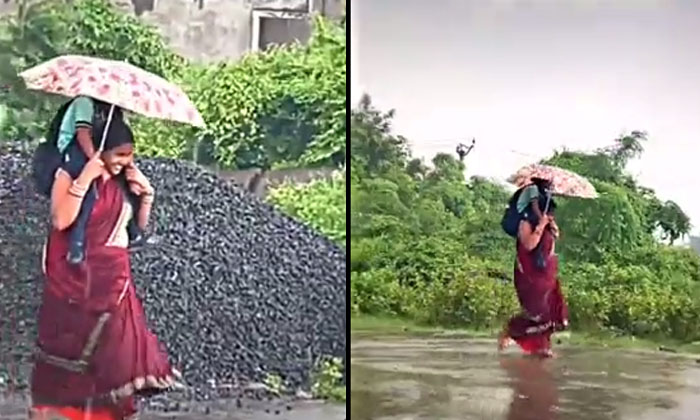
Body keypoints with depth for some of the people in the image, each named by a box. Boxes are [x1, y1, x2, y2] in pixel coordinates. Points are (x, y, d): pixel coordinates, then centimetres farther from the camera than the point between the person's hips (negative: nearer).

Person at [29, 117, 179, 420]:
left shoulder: (122, 181, 7)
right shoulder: (70, 175, -9)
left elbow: (140, 224, 12)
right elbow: (60, 220, -23)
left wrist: (146, 192, -2)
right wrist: (84, 179, -25)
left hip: (113, 278, 6)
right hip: (75, 278, -6)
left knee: (115, 349, 7)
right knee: (66, 347, 3)